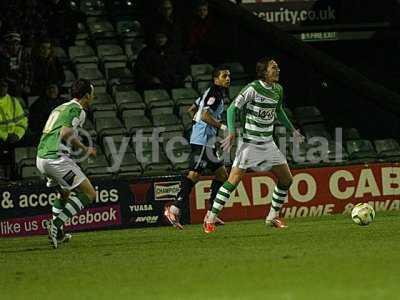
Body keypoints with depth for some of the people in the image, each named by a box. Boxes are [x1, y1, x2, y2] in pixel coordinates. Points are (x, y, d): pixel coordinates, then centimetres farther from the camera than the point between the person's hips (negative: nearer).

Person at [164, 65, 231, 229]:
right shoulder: (215, 93, -11)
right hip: (202, 140, -11)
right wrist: (222, 126, -18)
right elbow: (205, 116, -22)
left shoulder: (210, 93, 19)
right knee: (195, 173, -16)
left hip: (208, 141, 11)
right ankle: (174, 209, -19)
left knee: (222, 173, 11)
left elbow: (192, 109, 27)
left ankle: (211, 213, 10)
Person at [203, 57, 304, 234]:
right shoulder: (253, 88, -15)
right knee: (233, 181, -12)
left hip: (268, 143, 7)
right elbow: (232, 109, -13)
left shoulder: (278, 90, 6)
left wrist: (292, 130, 23)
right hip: (249, 143, -7)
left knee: (286, 179, 5)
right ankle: (210, 218, -4)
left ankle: (273, 217, 19)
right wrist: (232, 132, -23)